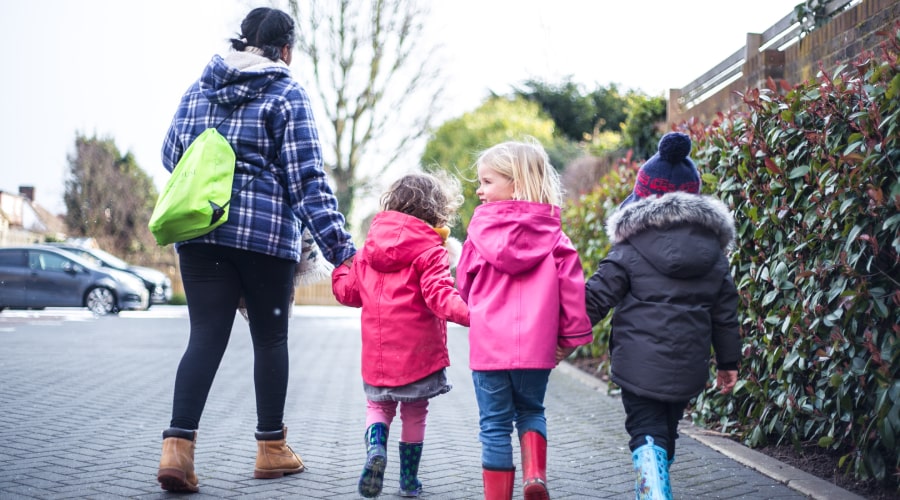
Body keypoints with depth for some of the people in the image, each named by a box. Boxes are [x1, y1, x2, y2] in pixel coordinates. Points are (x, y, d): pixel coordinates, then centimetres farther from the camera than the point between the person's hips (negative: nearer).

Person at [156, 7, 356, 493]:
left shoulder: (198, 88, 12)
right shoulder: (286, 93, -3)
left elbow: (171, 154, 19)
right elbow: (307, 176, -9)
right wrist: (337, 243, -10)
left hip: (200, 230, 4)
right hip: (267, 232, -4)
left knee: (206, 336, 3)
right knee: (270, 336, 10)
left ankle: (177, 444, -12)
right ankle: (271, 448, 19)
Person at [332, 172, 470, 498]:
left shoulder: (369, 248, 6)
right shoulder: (430, 251, -11)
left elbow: (349, 292, 15)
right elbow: (439, 297, -25)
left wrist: (339, 270, 35)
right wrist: (471, 314, -34)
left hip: (377, 355, 4)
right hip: (419, 353, -3)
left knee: (378, 406, 18)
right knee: (414, 414, 12)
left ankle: (375, 448, -12)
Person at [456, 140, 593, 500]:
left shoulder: (482, 228, -2)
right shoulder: (552, 233, 1)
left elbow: (465, 283, 8)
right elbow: (572, 286, -3)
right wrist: (572, 336, 6)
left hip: (489, 343, -2)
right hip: (537, 344, 2)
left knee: (495, 425, 8)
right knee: (531, 409, 23)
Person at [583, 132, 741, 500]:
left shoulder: (632, 248, -8)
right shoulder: (714, 249, 6)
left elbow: (597, 297, -7)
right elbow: (725, 311, 11)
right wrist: (729, 361, 20)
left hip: (640, 364, -4)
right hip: (688, 368, 5)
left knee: (646, 434, -2)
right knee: (667, 432, 20)